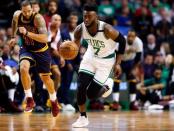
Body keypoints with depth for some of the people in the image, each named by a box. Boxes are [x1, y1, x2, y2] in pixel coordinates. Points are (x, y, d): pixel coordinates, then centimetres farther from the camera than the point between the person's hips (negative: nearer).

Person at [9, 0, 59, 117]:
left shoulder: (38, 18, -28)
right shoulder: (17, 15, -14)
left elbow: (45, 38, -37)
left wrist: (27, 33, -43)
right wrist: (14, 37, 20)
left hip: (41, 51, -2)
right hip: (26, 49, 3)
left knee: (45, 77, 10)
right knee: (23, 68, -28)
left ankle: (54, 101, 38)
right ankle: (29, 100, -16)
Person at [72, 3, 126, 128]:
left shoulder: (107, 30, -32)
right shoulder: (80, 29, -21)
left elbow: (122, 41, -15)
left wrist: (118, 63, -14)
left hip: (106, 60, -3)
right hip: (90, 56, 3)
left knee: (91, 94, -7)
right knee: (81, 87, -12)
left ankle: (107, 84, 26)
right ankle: (83, 118, 6)